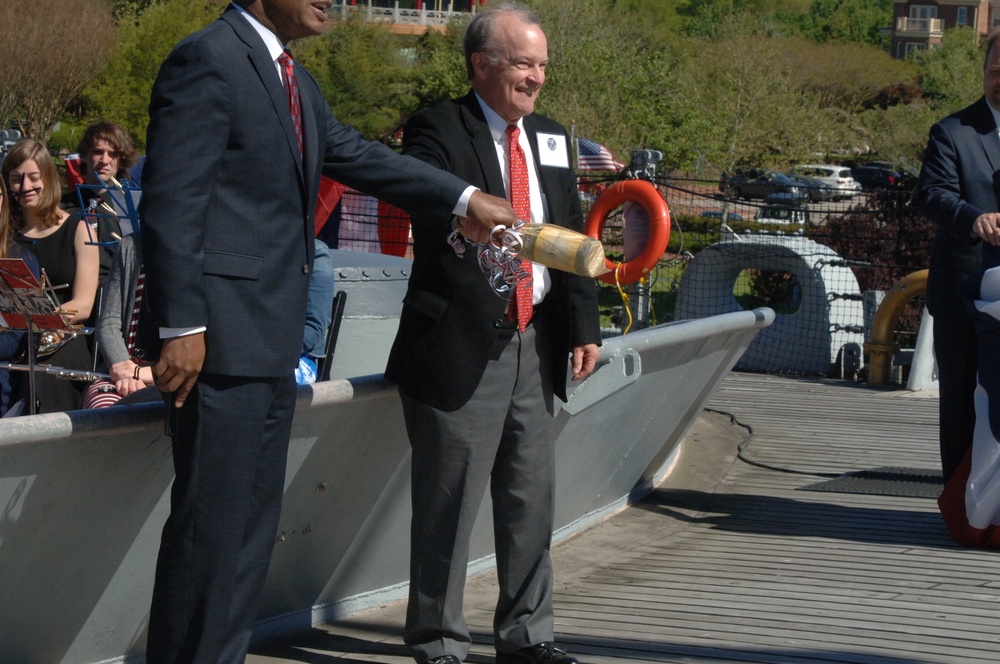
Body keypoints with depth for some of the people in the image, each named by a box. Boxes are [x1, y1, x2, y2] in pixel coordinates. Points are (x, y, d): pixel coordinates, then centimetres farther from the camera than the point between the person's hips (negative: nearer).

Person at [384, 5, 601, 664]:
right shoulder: (439, 129, -6)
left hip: (535, 344, 7)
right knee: (448, 503, -1)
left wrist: (583, 324, 7)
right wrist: (462, 213, -48)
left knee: (531, 498, 13)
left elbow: (572, 236, 15)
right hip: (462, 342, -7)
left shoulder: (551, 140, 15)